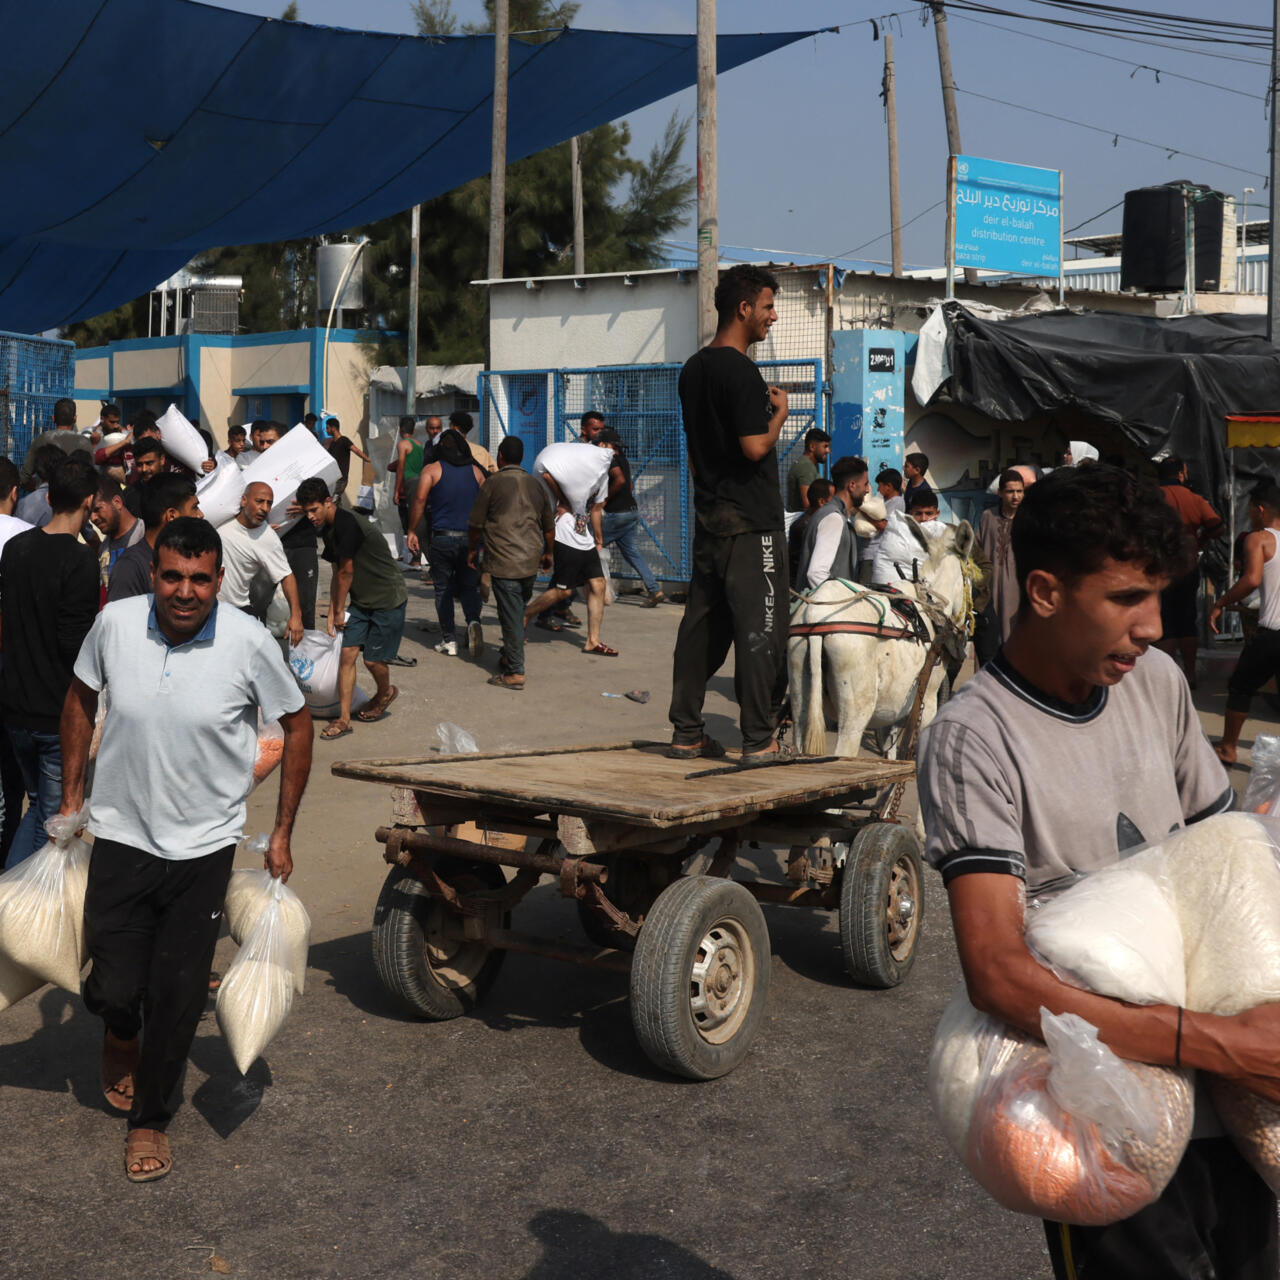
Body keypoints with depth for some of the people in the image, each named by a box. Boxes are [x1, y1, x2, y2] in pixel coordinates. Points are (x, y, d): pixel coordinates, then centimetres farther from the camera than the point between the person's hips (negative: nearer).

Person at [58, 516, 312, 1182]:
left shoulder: (248, 642, -16)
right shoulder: (115, 623, -11)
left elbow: (296, 723, -1)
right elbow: (80, 698, 9)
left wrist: (282, 833, 1)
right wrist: (71, 794, 11)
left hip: (203, 847, -1)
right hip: (120, 835, 1)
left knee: (177, 997, 6)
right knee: (114, 988, 4)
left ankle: (151, 1120, 29)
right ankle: (120, 1037, 42)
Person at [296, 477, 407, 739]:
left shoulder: (347, 524, -24)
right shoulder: (328, 529, 5)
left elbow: (346, 572, -17)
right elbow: (337, 574, 10)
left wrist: (339, 611, -6)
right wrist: (332, 615, 5)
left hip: (388, 599, -8)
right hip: (360, 600, 8)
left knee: (373, 659, -1)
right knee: (347, 654, -1)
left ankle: (385, 693, 32)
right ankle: (344, 719, 2)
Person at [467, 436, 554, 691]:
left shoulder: (493, 483, -5)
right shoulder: (536, 486, 11)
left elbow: (476, 523, -1)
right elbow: (549, 527, 18)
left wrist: (472, 549, 16)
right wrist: (547, 553, 33)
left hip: (504, 562, -5)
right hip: (531, 562, 5)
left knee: (511, 616, -3)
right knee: (518, 611, 19)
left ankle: (515, 672, -1)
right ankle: (511, 656, 28)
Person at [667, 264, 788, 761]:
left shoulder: (693, 369, 14)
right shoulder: (741, 371, -14)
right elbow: (755, 447, -20)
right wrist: (780, 411, -4)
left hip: (708, 516, 9)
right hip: (750, 522, -9)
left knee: (702, 623, 11)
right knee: (759, 627, -4)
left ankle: (686, 733, 14)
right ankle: (759, 739, -2)